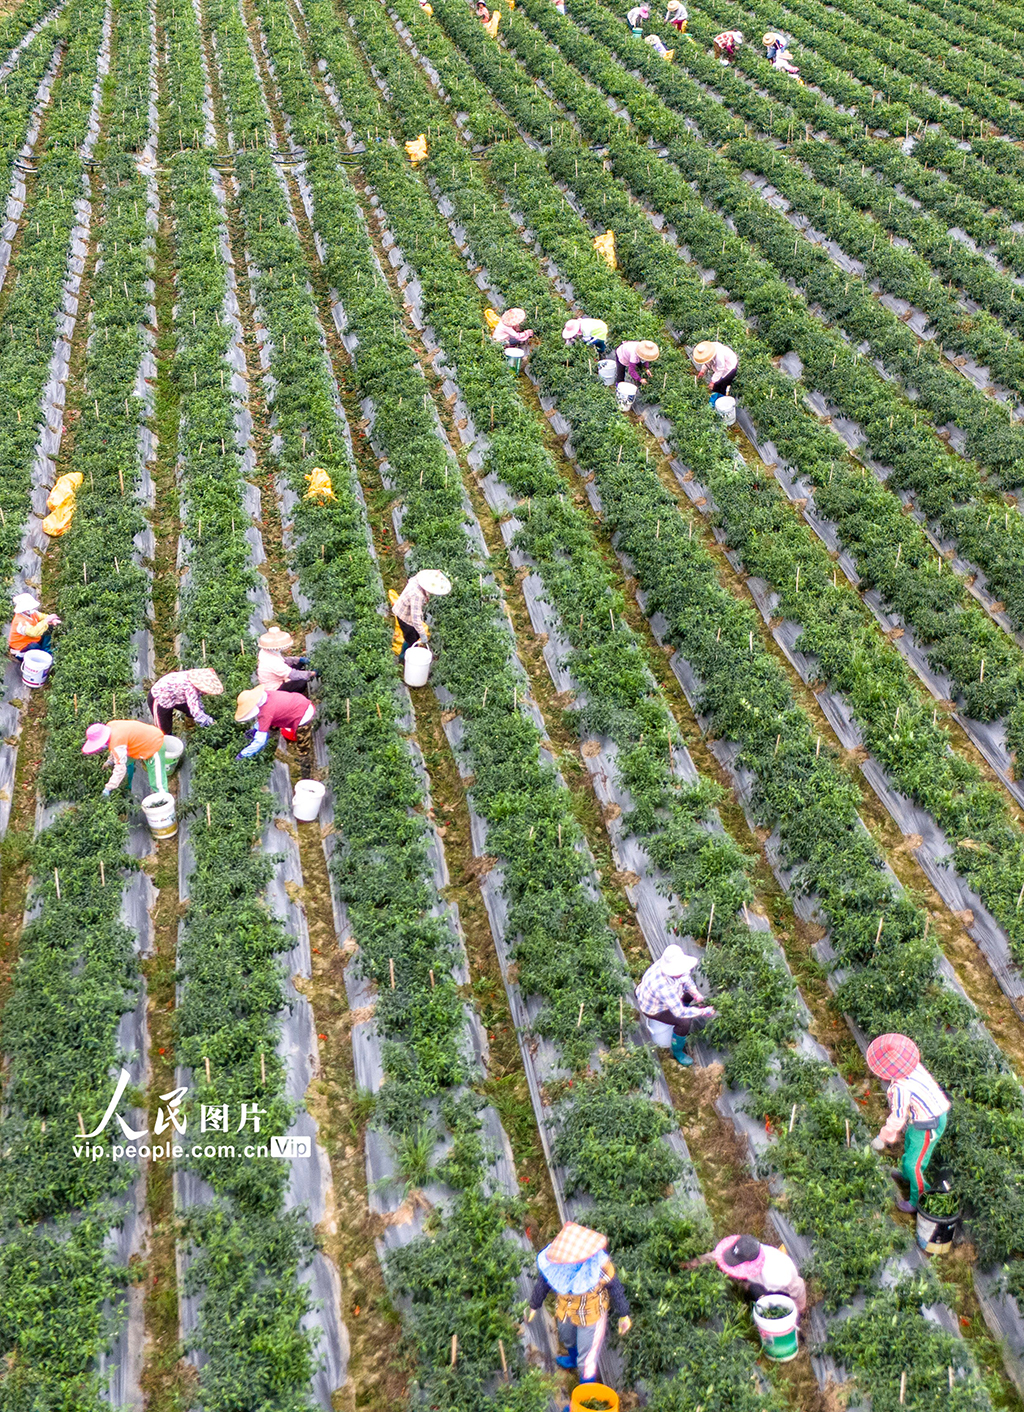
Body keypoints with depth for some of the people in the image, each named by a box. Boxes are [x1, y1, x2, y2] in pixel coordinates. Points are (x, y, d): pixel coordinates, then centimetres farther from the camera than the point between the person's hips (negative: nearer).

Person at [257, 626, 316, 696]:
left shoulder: (264, 652, -7)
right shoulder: (273, 662, -37)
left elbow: (283, 660, 10)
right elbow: (293, 674, -32)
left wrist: (299, 659, -1)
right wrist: (311, 674, -21)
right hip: (274, 690, -10)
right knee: (302, 683, -23)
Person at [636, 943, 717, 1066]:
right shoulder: (662, 985, -45)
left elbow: (686, 978, -2)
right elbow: (679, 1012, -37)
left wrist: (697, 996, -16)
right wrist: (704, 1011, -32)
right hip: (654, 1008, -8)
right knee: (684, 1022, -21)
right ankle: (677, 1051, 5)